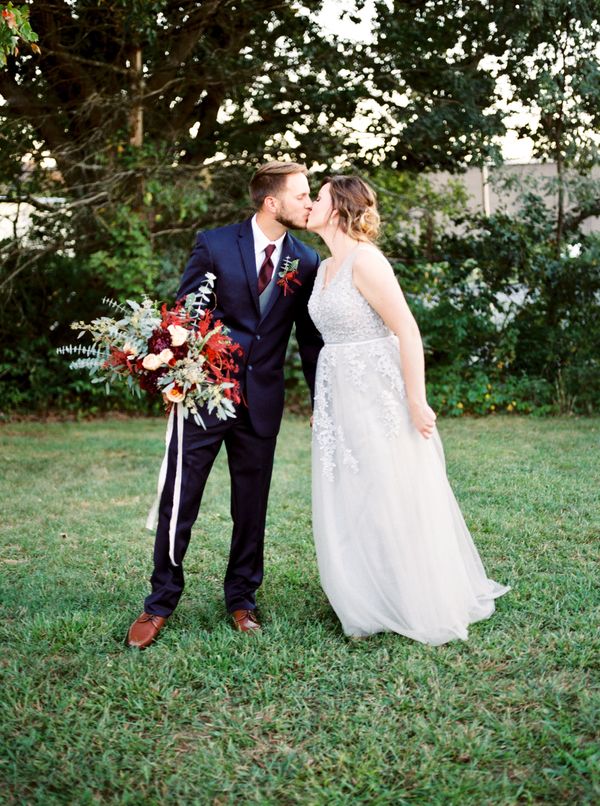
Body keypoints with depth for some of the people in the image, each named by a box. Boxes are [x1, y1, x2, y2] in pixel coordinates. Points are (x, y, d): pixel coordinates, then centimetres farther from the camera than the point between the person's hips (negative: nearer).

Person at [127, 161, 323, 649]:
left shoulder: (306, 262, 3)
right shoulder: (214, 245, -5)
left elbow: (311, 340, 8)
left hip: (261, 402, 2)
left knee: (252, 508, 11)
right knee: (178, 503, 3)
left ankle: (242, 599, 28)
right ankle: (160, 604, 18)